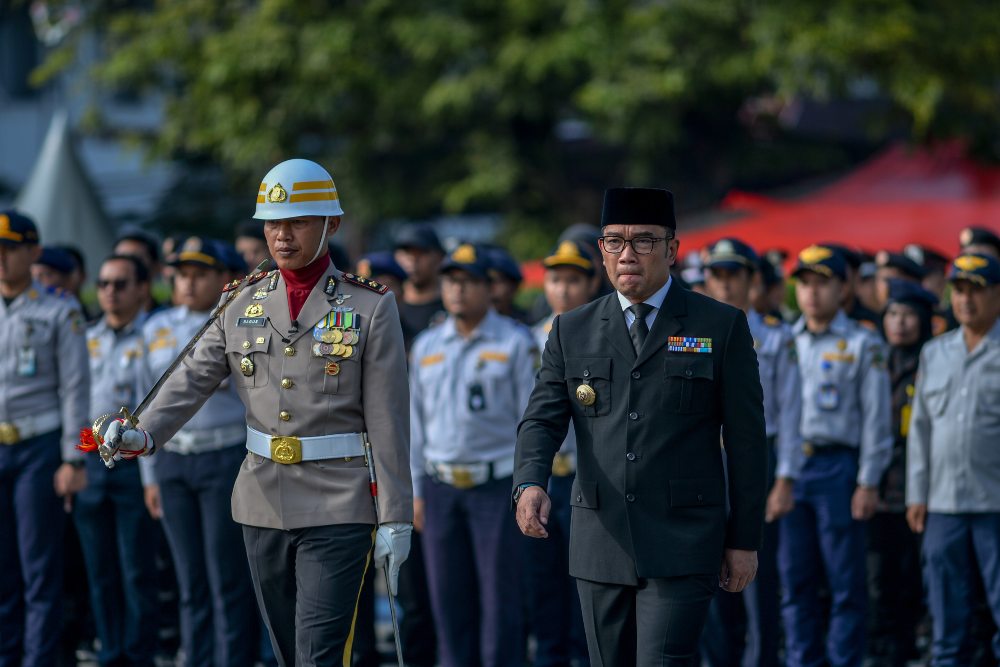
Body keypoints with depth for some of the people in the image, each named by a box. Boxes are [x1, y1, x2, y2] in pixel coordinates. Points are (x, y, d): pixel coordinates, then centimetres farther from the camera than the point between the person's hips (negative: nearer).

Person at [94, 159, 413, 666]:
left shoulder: (370, 308, -3)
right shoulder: (244, 304, 8)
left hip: (337, 511, -5)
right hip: (263, 507, 5)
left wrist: (395, 518, -8)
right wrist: (143, 435, -21)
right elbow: (193, 378, -1)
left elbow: (387, 420, -5)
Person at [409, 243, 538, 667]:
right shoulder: (426, 346, 12)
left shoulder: (515, 343, -1)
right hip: (442, 487, 4)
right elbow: (415, 422, 16)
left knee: (500, 596, -4)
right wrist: (415, 490, 11)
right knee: (448, 598, 6)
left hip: (498, 484, -4)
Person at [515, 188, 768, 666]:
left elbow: (746, 438, 2)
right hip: (600, 544, 4)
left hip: (681, 548, -4)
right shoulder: (572, 331, 10)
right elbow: (542, 420, 2)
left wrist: (745, 540, 0)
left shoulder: (722, 326, 2)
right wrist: (530, 485, -19)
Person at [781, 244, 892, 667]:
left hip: (837, 467, -4)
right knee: (795, 579, 6)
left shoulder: (862, 345, 1)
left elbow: (876, 418, -2)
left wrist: (868, 483, -8)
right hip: (788, 469, 4)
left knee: (846, 580, -2)